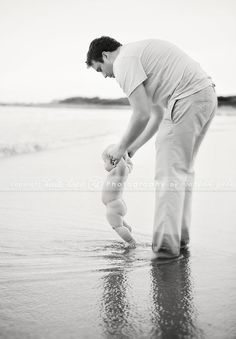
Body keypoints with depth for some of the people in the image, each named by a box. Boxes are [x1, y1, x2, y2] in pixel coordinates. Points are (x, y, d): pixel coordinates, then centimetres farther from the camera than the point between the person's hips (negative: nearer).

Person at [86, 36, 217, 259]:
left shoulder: (124, 62, -4)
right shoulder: (141, 52, 27)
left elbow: (142, 115, -12)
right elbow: (157, 114, 27)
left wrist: (121, 147, 2)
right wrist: (133, 148, 26)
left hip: (187, 99, -10)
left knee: (169, 172, -6)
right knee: (183, 169, 16)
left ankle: (166, 246, -3)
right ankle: (180, 237, 24)